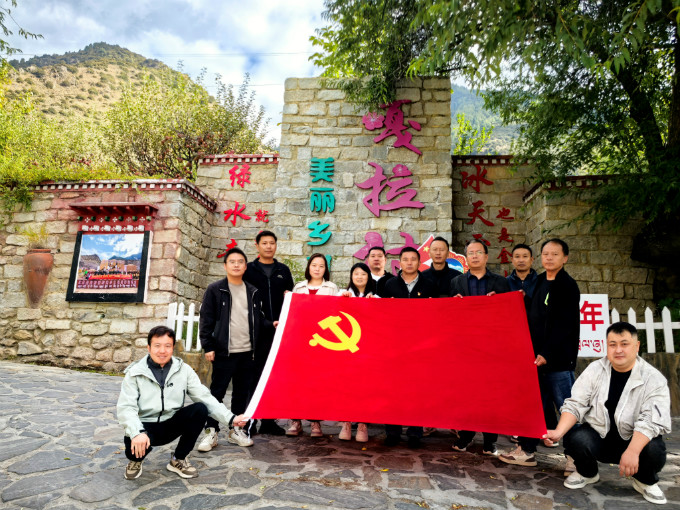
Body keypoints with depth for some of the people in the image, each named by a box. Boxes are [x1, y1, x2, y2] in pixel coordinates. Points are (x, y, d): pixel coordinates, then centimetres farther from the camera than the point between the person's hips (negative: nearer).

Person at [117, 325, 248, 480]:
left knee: (200, 409, -23)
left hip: (172, 425, 3)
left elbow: (205, 397, -6)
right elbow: (126, 407, -15)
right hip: (146, 426, -2)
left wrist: (231, 418, -18)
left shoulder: (184, 370, -1)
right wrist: (137, 432, -35)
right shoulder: (135, 372, -6)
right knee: (134, 443, -35)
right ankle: (136, 459, 7)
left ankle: (178, 459, 0)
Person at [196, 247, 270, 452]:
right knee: (217, 392, 3)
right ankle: (211, 431, 16)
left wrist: (271, 324, -3)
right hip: (224, 351, -4)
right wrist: (208, 346, -9)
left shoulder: (253, 292, 10)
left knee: (242, 392, 12)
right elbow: (206, 320, -4)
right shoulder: (215, 290, -2)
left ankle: (236, 430, 26)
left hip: (247, 351, 4)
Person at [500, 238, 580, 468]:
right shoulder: (539, 282, 13)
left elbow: (566, 325, -14)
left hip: (558, 359, -7)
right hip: (536, 356, 7)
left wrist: (547, 353, -18)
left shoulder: (567, 285, -8)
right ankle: (526, 450, 22)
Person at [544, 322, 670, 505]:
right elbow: (575, 404, -8)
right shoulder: (594, 370, -4)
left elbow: (651, 421, -21)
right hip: (598, 435, 1)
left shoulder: (654, 379, -10)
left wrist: (633, 451, -37)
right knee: (575, 438, -29)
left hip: (634, 441, -1)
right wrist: (559, 432, -24)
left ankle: (645, 482, 7)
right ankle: (587, 473, 9)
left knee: (654, 450, -32)